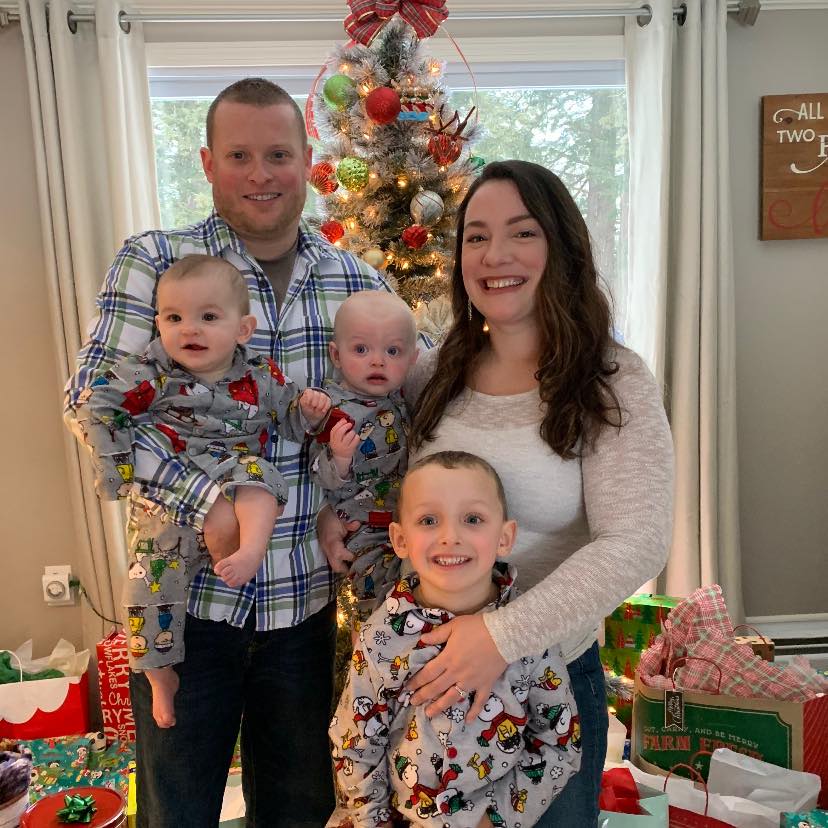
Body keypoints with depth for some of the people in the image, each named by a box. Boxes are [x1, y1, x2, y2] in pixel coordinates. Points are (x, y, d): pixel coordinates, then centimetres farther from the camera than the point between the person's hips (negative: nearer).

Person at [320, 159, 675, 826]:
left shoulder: (617, 387, -13)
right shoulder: (432, 375, 0)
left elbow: (636, 543, -22)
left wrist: (505, 634, -28)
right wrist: (331, 511, -6)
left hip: (551, 672, -3)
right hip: (429, 669, 4)